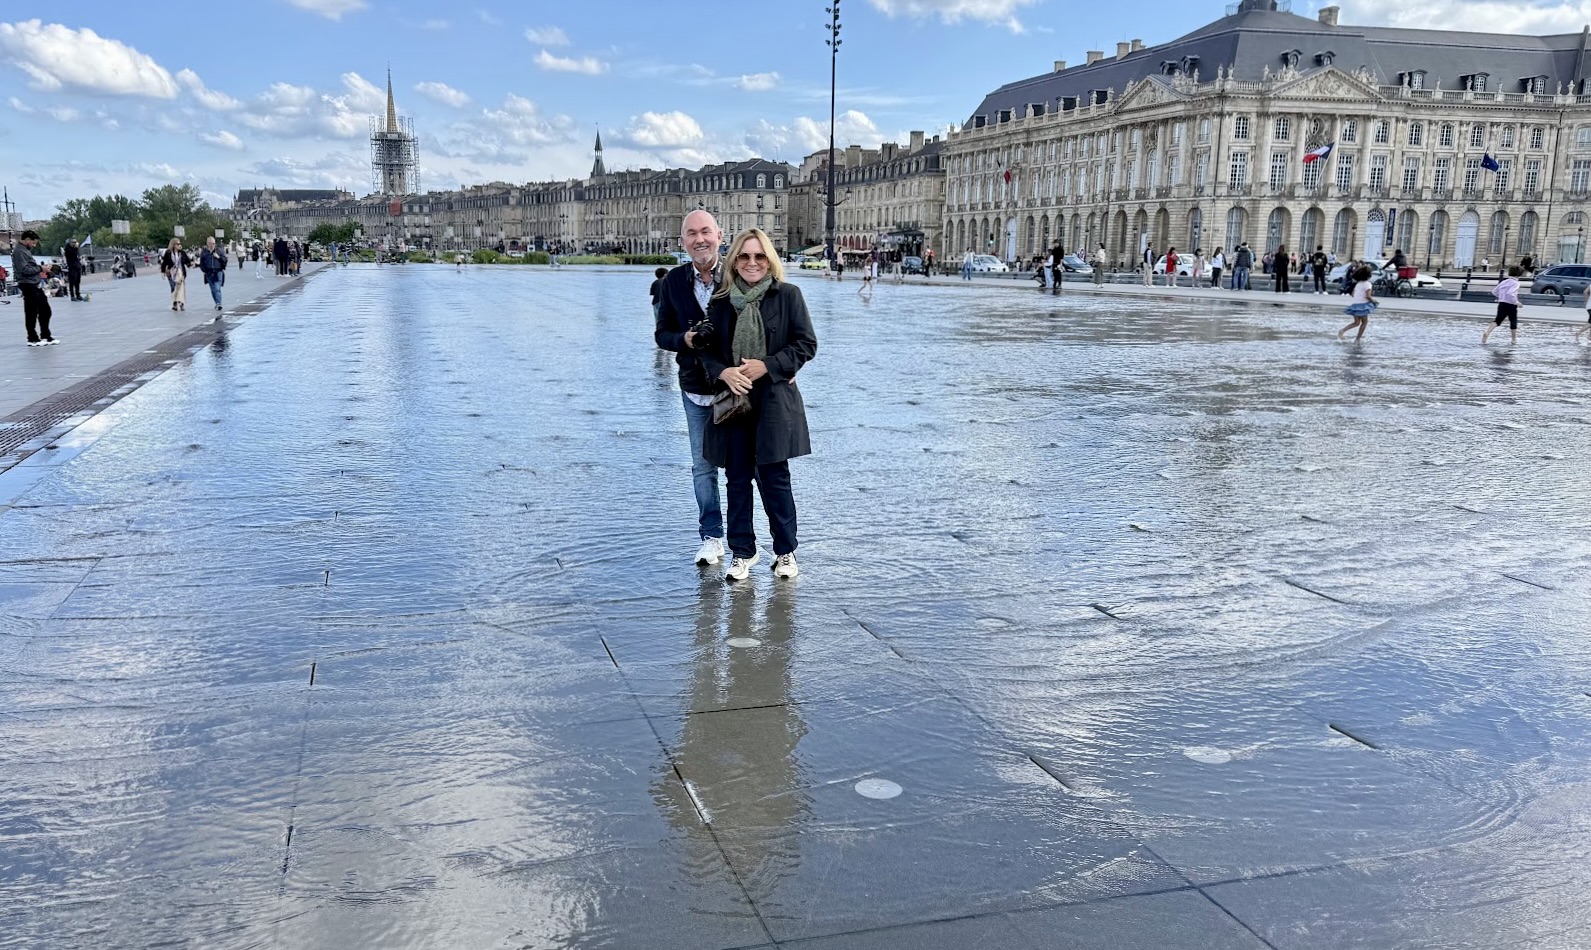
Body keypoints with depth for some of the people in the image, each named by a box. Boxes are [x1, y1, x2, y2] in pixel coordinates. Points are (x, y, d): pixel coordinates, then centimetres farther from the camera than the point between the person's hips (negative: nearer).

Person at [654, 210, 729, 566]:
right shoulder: (673, 282, 1)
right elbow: (662, 333, 5)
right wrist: (685, 339, -15)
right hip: (695, 388, 3)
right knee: (703, 466, 9)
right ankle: (711, 537, 19)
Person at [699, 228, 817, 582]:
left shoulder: (787, 295, -2)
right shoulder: (720, 301, 5)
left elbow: (806, 344, -3)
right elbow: (707, 350, 9)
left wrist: (766, 366, -13)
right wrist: (723, 372, -12)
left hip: (774, 401, -3)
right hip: (733, 401, 3)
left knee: (774, 477, 2)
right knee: (737, 479, 8)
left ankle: (785, 551, 18)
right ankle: (742, 552, 21)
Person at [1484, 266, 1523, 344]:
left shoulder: (1503, 281, 9)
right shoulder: (1515, 283, -13)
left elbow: (1494, 291, 14)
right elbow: (1510, 293, -28)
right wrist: (1516, 302, -18)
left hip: (1501, 303, 5)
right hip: (1511, 305, -5)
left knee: (1498, 321, 4)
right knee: (1513, 322, 12)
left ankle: (1487, 333, -20)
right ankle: (1514, 339, 24)